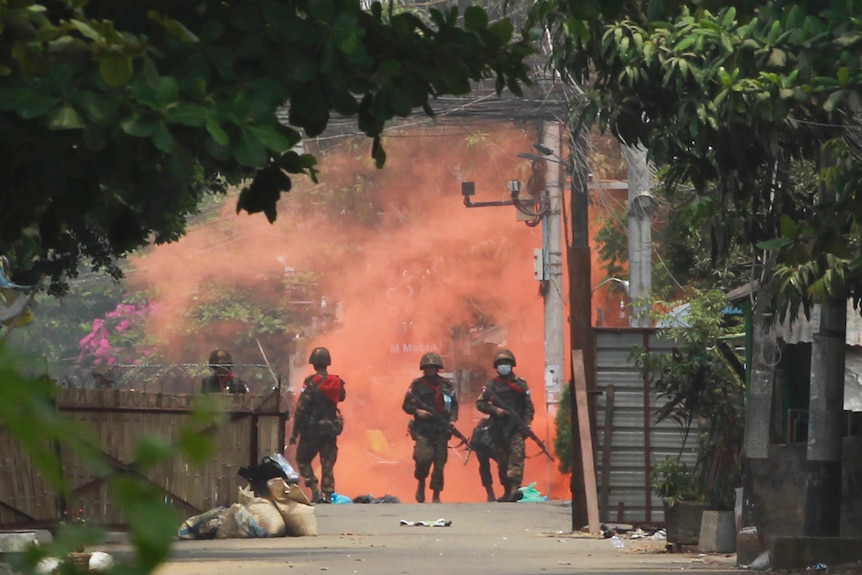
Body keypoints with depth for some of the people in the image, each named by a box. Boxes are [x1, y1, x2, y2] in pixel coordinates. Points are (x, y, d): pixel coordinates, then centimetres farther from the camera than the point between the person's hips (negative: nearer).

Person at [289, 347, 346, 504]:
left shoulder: (311, 383, -14)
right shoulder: (336, 382, -1)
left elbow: (301, 408, -15)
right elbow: (341, 397, 20)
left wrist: (295, 432, -11)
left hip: (312, 429, -4)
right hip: (331, 429, 4)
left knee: (303, 460, 11)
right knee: (327, 464, 9)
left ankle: (315, 491, -3)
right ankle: (327, 495, 3)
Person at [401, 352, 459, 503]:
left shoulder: (447, 385, 8)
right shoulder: (417, 385, 3)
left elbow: (454, 405, 12)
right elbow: (406, 404, 4)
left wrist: (452, 420, -4)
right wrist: (417, 411, -14)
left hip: (441, 430, 2)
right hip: (423, 430, -2)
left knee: (439, 464, 1)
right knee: (423, 457, -20)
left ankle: (436, 496, 11)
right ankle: (421, 482, 9)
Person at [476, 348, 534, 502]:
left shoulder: (521, 385, 7)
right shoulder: (491, 386, 10)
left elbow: (529, 407, 7)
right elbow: (480, 403, 8)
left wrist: (526, 423, -7)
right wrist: (495, 410, -7)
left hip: (516, 428, -2)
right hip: (498, 429, 2)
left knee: (517, 455, -18)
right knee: (502, 460, 6)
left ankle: (515, 488, -30)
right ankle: (507, 491, 16)